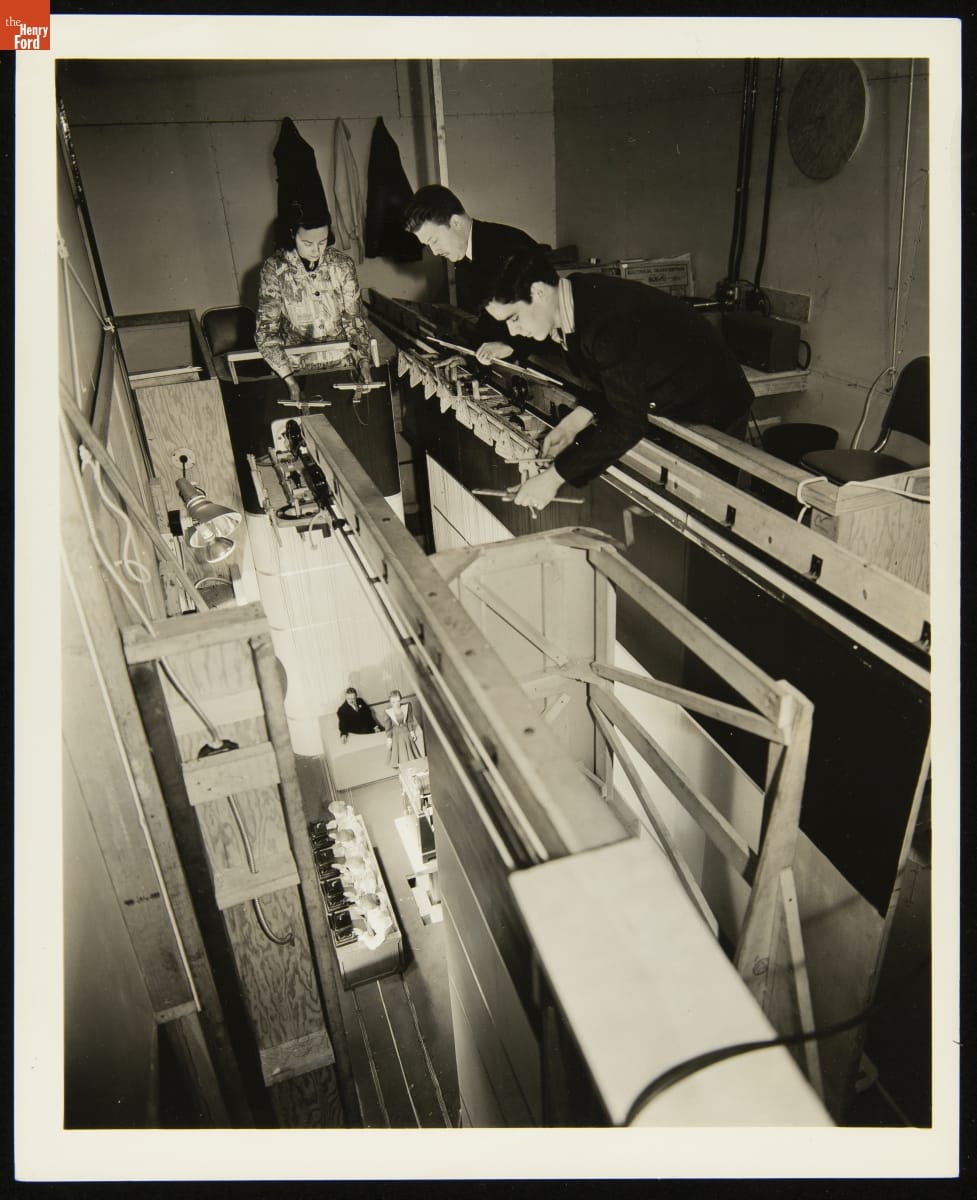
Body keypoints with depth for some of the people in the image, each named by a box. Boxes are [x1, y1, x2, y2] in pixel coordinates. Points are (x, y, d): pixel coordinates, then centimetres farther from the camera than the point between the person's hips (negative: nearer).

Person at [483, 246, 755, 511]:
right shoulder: (574, 301, -6)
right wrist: (571, 425, -15)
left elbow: (626, 421, -36)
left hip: (709, 415, -8)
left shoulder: (607, 319, -34)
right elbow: (604, 385, 3)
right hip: (658, 408, 8)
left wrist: (554, 477, -36)